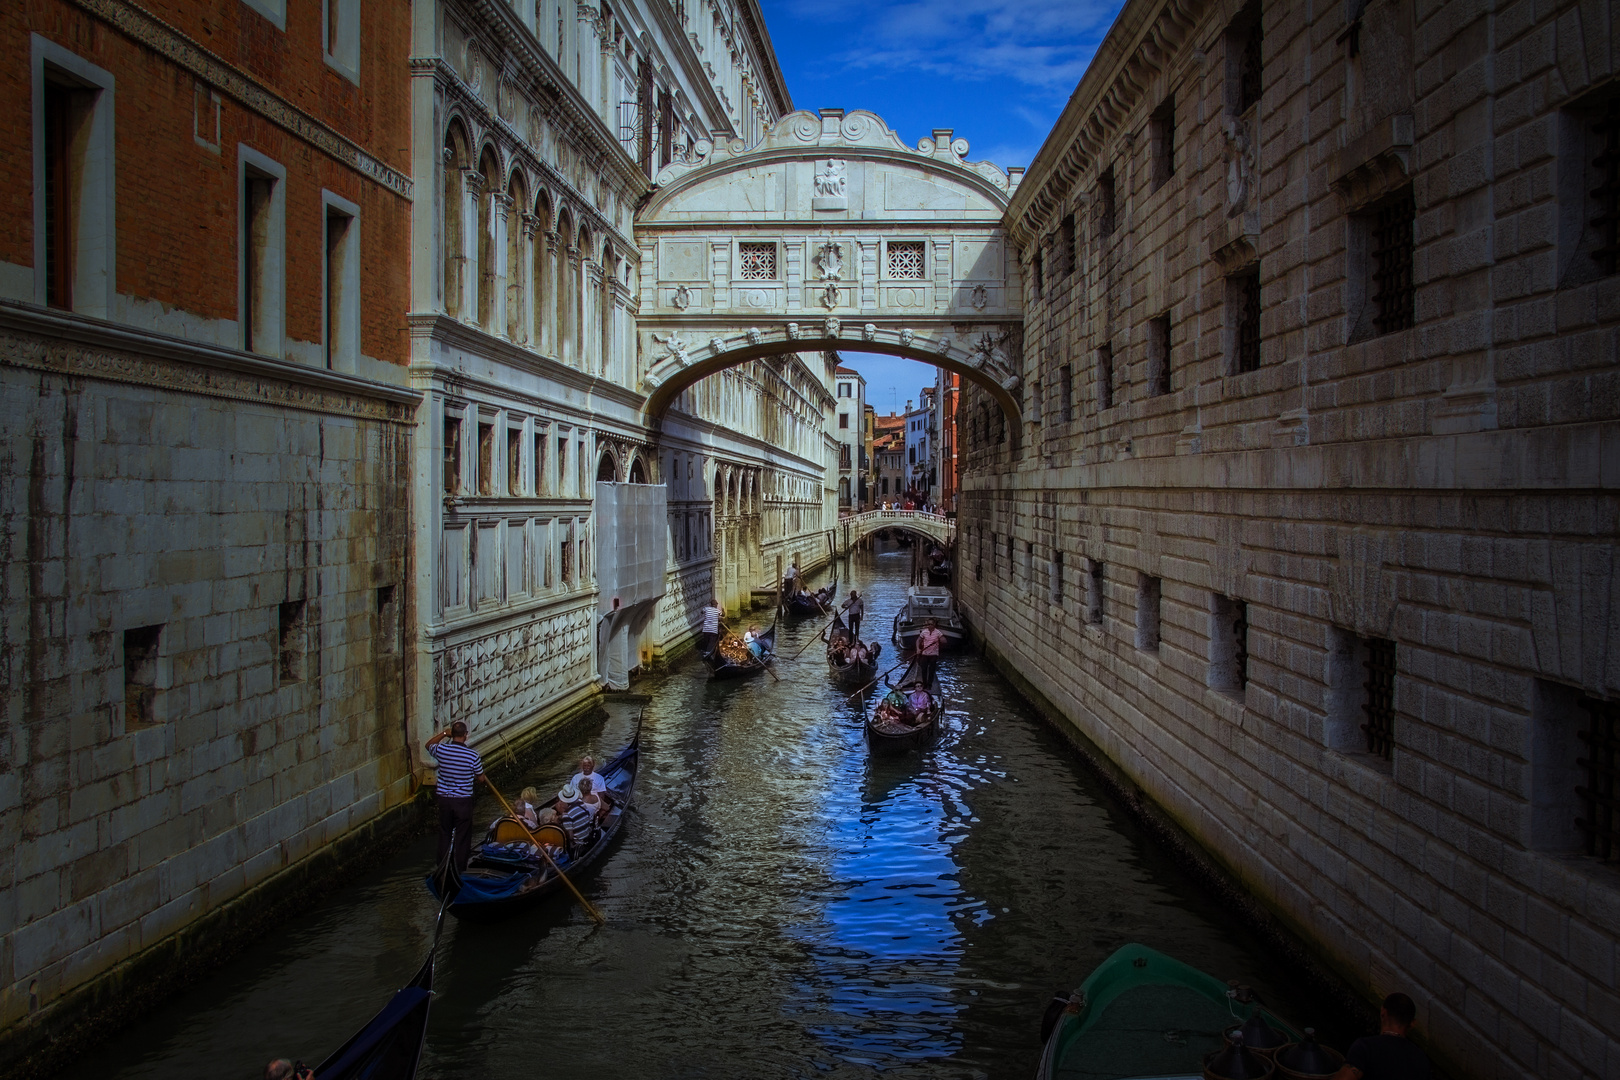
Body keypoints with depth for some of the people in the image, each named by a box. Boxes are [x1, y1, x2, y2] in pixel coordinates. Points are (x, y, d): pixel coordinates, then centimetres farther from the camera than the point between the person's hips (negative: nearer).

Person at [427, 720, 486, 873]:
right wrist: (486, 779, 19)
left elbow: (429, 745, 16)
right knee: (462, 837, 9)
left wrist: (443, 734, 12)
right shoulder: (472, 755, -17)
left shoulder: (441, 750, -10)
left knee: (444, 834, 17)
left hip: (443, 799, 3)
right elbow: (480, 777, -3)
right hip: (463, 801, -3)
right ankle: (460, 870, 15)